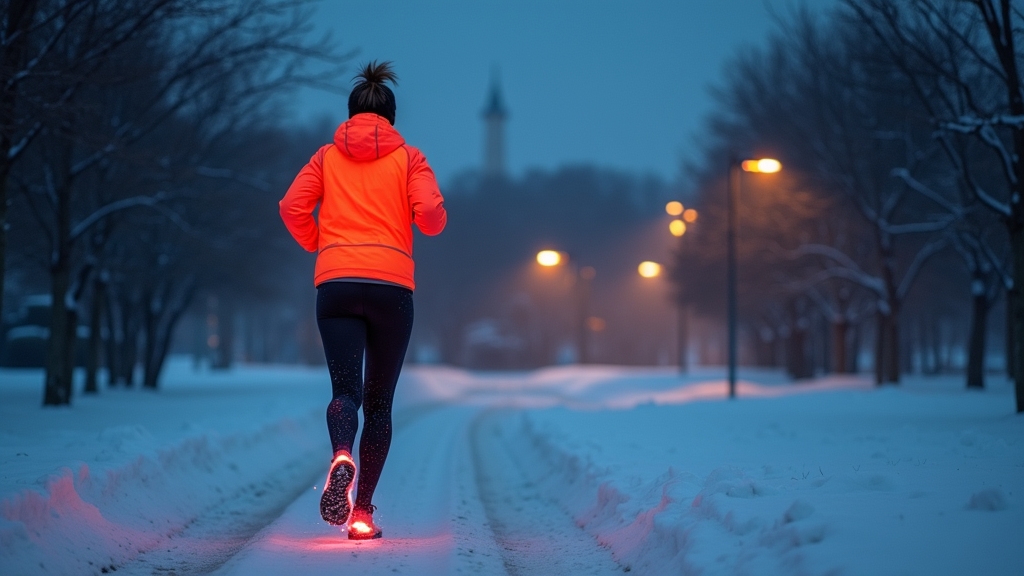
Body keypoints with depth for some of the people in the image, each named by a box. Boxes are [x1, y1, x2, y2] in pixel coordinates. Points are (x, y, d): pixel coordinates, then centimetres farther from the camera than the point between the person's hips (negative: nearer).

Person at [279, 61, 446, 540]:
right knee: (378, 401, 9)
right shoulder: (408, 158, 10)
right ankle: (362, 512, 5)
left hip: (335, 284, 1)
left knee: (345, 390, -6)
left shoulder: (327, 156, 14)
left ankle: (342, 458, -40)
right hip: (392, 285, 0)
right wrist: (434, 220, 19)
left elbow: (292, 207, 1)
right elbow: (430, 215, -4)